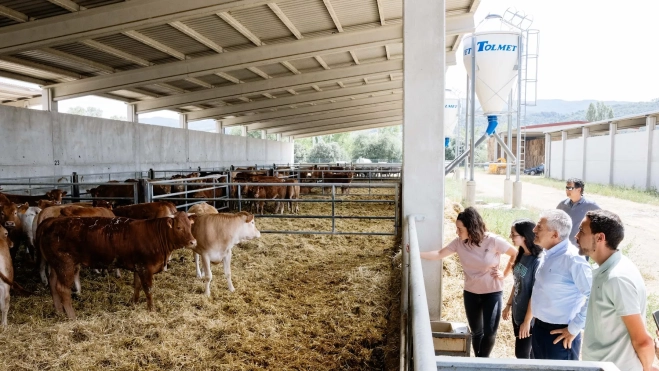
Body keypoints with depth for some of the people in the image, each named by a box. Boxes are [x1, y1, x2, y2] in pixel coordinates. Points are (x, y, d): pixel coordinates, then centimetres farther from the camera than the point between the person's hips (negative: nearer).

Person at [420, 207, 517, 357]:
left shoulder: (493, 241, -21)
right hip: (471, 293, 3)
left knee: (490, 332, -1)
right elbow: (438, 254, -7)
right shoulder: (459, 242, -10)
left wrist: (504, 274, -10)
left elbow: (516, 254, -10)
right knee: (476, 331, 14)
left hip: (493, 293, -3)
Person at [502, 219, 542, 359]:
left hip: (528, 317, -7)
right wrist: (509, 305, 15)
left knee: (522, 354, 7)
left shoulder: (537, 261, -24)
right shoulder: (521, 255, 0)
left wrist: (527, 321, -17)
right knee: (521, 352, 20)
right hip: (517, 312, 7)